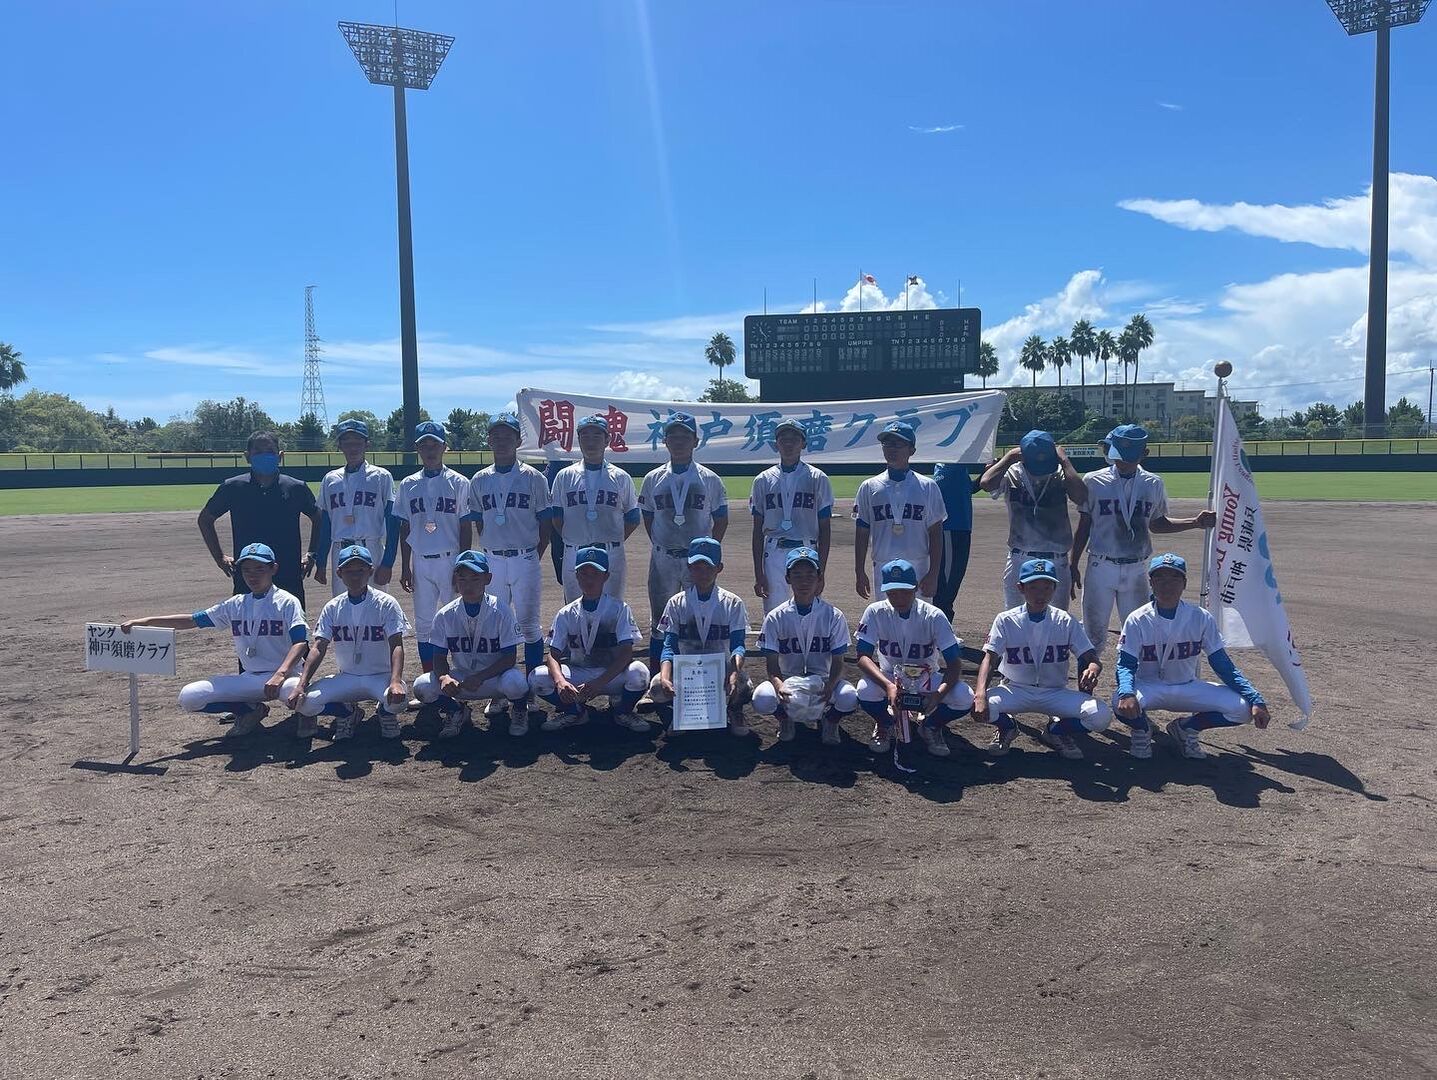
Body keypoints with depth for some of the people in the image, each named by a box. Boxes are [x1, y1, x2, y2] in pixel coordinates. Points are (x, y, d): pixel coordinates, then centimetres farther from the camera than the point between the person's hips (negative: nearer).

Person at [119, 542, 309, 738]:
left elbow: (300, 642, -19)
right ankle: (249, 709, 6)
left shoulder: (287, 602, -7)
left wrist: (280, 674, -36)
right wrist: (142, 621, -3)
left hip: (283, 676, -5)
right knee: (188, 697, -8)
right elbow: (192, 620, 7)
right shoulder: (235, 605, 9)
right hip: (249, 678, 5)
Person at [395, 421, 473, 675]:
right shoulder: (408, 485, 8)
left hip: (450, 560, -3)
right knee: (423, 623, 7)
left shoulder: (458, 483, -1)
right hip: (420, 563, 3)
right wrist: (405, 567, 7)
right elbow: (404, 528, 11)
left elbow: (466, 528, -2)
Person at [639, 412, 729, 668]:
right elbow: (648, 518, 11)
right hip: (663, 558, 1)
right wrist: (661, 546, 4)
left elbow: (721, 519, 5)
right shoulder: (653, 478, 5)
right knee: (659, 620, 7)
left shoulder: (709, 479, 1)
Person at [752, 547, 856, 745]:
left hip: (823, 680, 0)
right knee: (762, 699, -32)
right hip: (787, 680, 0)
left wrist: (830, 685, -29)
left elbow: (838, 661, -6)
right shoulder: (775, 618, -5)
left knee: (848, 698, -32)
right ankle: (786, 719, 7)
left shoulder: (833, 616, -5)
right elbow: (771, 664, -8)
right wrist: (779, 685, -31)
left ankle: (830, 720, 6)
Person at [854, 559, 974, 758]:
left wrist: (939, 693, -40)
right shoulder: (876, 612, -15)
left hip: (926, 680, 0)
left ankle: (931, 727, 7)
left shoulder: (933, 616, -17)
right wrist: (888, 686, -40)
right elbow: (863, 656, -22)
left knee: (964, 697, -28)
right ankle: (885, 725, 3)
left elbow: (954, 663, -20)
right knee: (865, 690, -34)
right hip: (888, 679, 0)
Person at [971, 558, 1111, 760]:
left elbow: (1090, 657, -7)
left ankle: (1056, 730, 8)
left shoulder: (1066, 622, -2)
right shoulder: (1006, 620, -7)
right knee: (978, 707, -31)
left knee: (1102, 715, -24)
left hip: (1055, 693, 1)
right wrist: (980, 694, -33)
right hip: (1016, 690, -1)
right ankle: (1007, 726, 7)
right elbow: (989, 659, -15)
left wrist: (1092, 668, -34)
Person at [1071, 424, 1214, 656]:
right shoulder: (1093, 481, -3)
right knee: (1094, 634, 2)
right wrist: (1072, 565, 3)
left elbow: (1156, 524, 16)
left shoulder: (1153, 484, 4)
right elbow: (1083, 526, 3)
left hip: (1136, 570, 2)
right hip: (1101, 568, -2)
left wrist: (1196, 522, 5)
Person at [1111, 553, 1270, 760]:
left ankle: (1186, 728, 8)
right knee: (1122, 704, -37)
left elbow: (1222, 665, -5)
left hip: (1189, 689, 3)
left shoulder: (1201, 618, -8)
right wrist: (1126, 693, -41)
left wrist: (1256, 700, -18)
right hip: (1149, 687, -3)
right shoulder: (1138, 620, -13)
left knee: (1242, 708, -20)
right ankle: (1142, 729, 3)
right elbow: (1126, 664, -18)